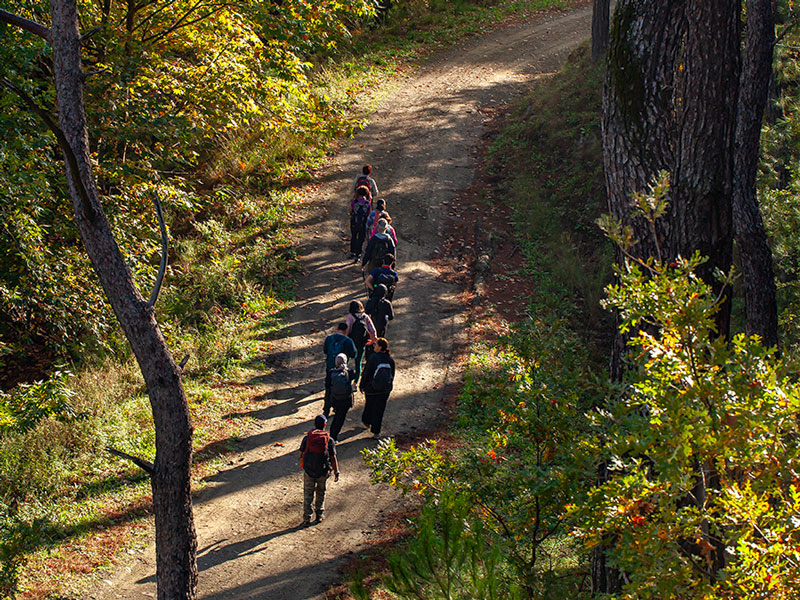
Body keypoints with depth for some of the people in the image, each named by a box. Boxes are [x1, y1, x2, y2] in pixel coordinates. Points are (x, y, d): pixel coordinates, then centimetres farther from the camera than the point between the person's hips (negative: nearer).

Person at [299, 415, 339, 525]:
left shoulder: (307, 438, -1)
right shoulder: (329, 440, -4)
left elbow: (301, 454, 5)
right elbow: (333, 457, -5)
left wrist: (301, 465, 23)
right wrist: (336, 472, 1)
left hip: (308, 471, 0)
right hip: (323, 472, 0)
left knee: (308, 494, 8)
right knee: (321, 492, 21)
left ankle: (307, 518, 3)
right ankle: (319, 514, 23)